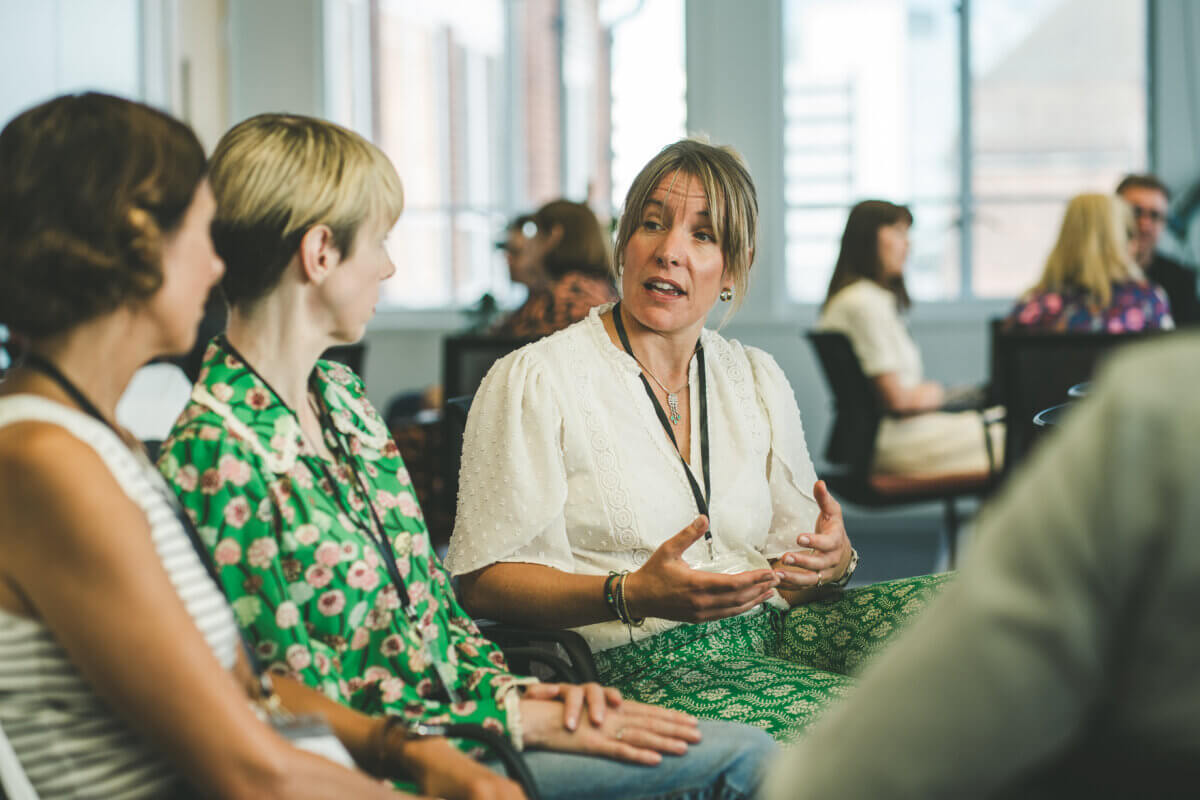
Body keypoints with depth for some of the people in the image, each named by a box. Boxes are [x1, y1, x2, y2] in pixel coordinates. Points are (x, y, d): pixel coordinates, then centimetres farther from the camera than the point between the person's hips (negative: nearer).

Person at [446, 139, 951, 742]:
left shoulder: (758, 381, 17)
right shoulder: (533, 382, -1)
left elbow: (792, 567, 16)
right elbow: (483, 580, -7)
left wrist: (833, 559, -10)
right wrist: (631, 594, -23)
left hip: (767, 633, 7)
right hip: (638, 662, -6)